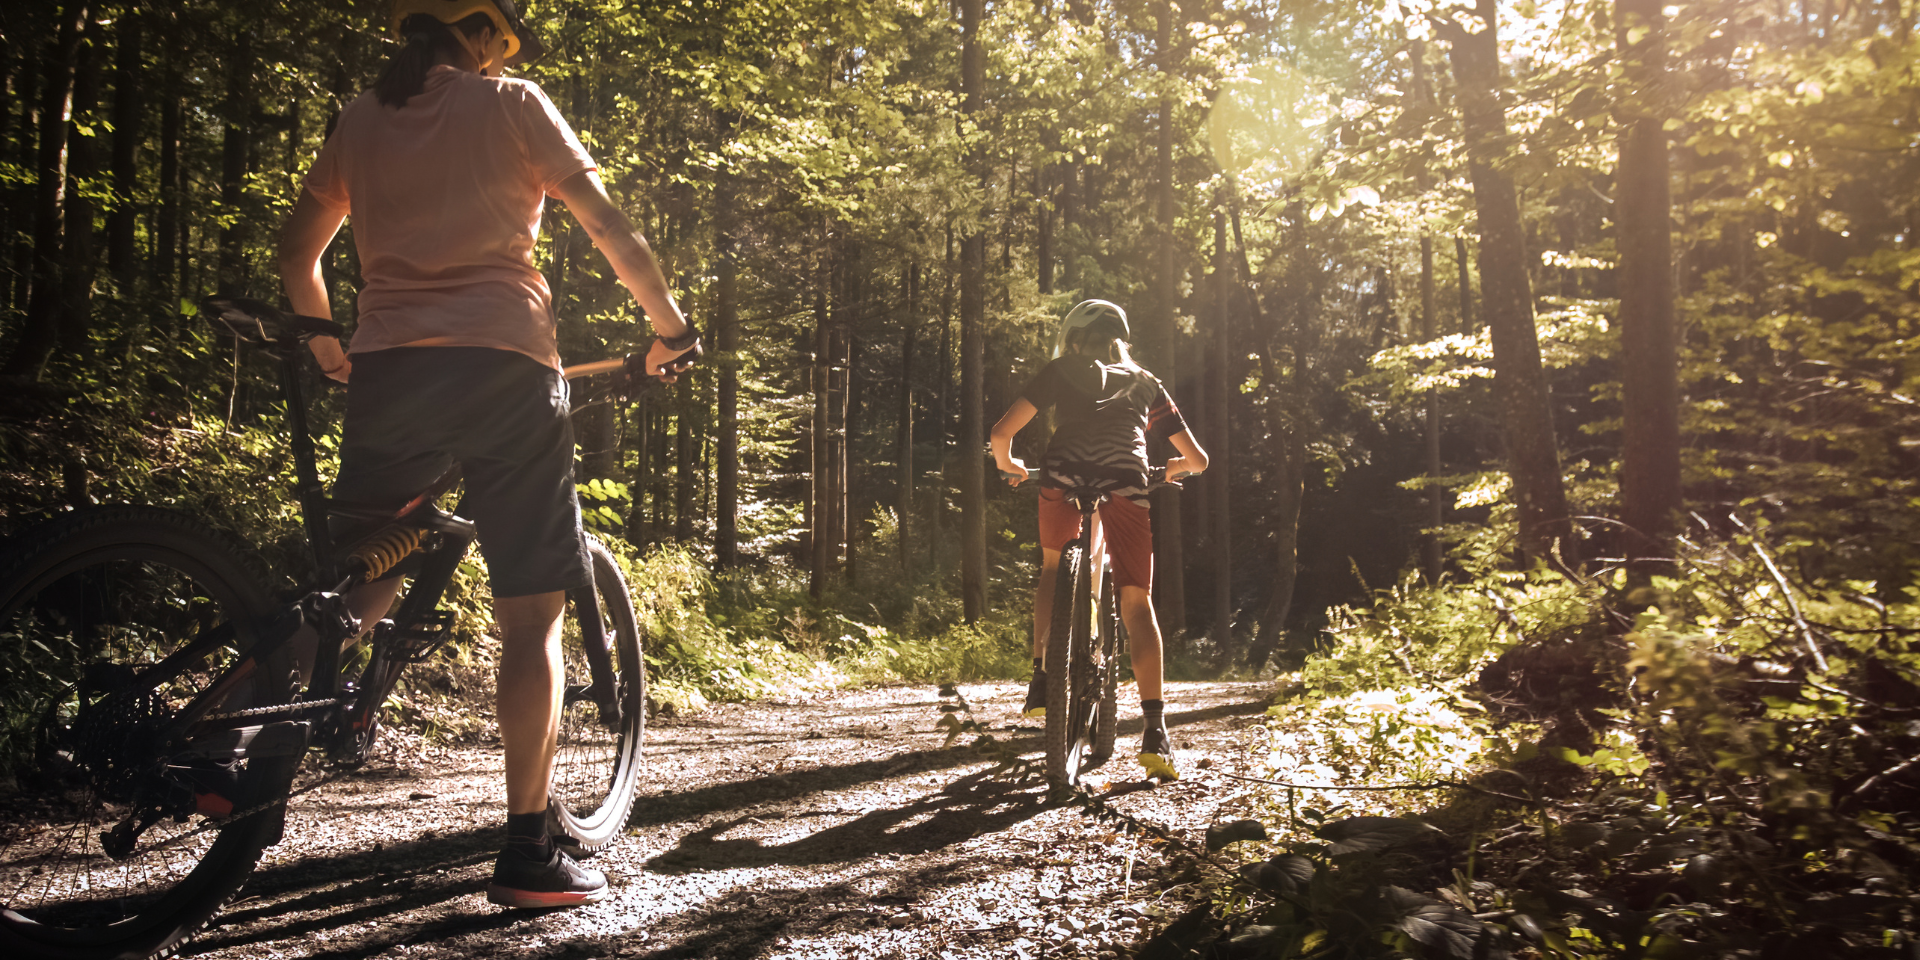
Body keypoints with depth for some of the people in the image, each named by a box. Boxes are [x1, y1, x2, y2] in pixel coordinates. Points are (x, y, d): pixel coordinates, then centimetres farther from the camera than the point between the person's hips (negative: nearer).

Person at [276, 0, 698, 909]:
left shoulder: (360, 119, 19)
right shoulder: (509, 103, 7)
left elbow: (296, 250, 24)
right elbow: (612, 230, 2)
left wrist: (329, 349, 38)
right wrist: (671, 325, 13)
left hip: (387, 368, 4)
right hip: (505, 365, -4)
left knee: (358, 593, 18)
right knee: (531, 617, 0)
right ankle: (528, 852, -1)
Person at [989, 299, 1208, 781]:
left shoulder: (1061, 370, 27)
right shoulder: (1143, 382, 32)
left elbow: (1002, 432, 16)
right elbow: (1197, 458, 32)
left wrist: (1008, 466, 37)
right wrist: (1171, 469, 53)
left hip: (1064, 473, 0)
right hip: (1125, 481, 1)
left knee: (1053, 571, 27)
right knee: (1137, 603, 5)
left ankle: (1043, 677, 13)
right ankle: (1155, 732, -4)